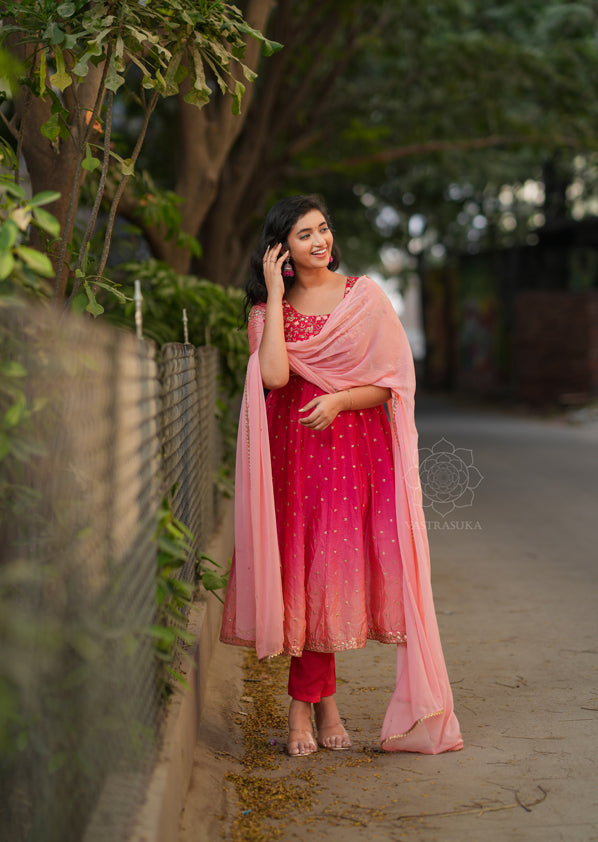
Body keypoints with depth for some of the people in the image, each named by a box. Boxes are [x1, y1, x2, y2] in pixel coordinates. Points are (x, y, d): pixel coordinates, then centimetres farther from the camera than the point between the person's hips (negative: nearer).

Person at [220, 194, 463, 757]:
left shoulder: (364, 296, 6)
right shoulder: (267, 308, 7)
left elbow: (391, 380, 4)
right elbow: (274, 375, -12)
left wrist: (340, 400, -13)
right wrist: (275, 296, -7)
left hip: (356, 447, 0)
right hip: (295, 452, 0)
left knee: (328, 570, -2)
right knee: (302, 567, -3)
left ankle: (305, 706, 11)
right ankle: (322, 703, 8)